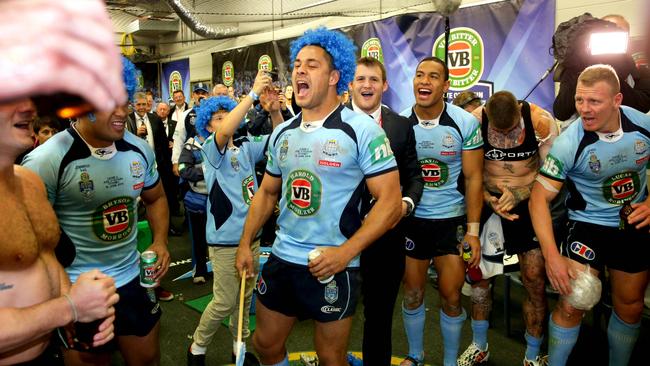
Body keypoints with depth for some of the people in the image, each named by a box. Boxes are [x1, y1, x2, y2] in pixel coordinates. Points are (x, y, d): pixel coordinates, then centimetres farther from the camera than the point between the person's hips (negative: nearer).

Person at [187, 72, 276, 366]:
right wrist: (253, 92, -31)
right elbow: (226, 131, -30)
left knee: (245, 297, 17)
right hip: (225, 238, -5)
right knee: (224, 302, 1)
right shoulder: (210, 149, -9)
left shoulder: (246, 147, 6)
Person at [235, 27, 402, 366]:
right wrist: (245, 243, 7)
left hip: (332, 266, -5)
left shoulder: (362, 129, -13)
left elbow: (390, 201, -16)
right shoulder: (282, 133, 6)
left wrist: (345, 252, -24)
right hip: (281, 259, 6)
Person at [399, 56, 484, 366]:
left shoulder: (466, 123, -8)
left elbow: (473, 178, -5)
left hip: (452, 219, -1)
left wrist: (472, 230, -8)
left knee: (451, 297, 5)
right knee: (413, 294, 12)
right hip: (410, 219, 1)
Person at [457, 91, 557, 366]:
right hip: (488, 201, 1)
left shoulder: (540, 121, -14)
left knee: (535, 279, -1)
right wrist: (489, 200, -19)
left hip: (528, 202, -1)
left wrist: (518, 195, -20)